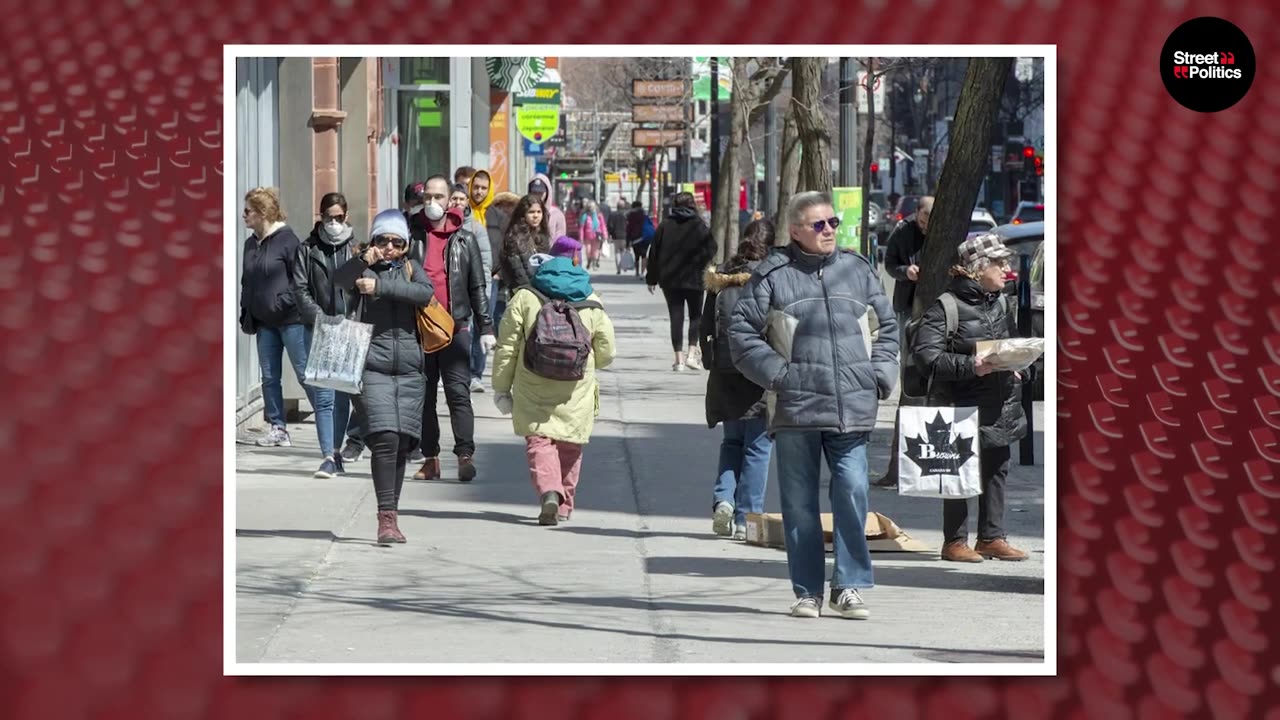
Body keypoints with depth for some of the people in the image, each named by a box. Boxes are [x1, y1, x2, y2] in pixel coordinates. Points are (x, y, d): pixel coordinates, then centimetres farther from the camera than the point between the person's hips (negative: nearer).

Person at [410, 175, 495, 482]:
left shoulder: (464, 240, 8)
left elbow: (477, 287, 10)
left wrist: (485, 328, 6)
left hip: (455, 326, -2)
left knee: (458, 393, -9)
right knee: (423, 395, 5)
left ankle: (465, 455, -12)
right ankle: (430, 458, 10)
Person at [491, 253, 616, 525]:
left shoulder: (524, 297, 2)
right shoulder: (592, 302, 9)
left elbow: (507, 347, 0)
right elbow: (606, 352, 9)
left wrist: (501, 387, 8)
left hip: (533, 388, -2)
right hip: (576, 389, 2)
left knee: (539, 440, -2)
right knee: (569, 445, 14)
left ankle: (548, 491, -26)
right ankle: (564, 506, 21)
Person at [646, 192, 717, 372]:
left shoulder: (665, 226, 1)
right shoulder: (700, 226, -4)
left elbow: (654, 254, 5)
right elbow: (711, 251, -5)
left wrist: (652, 278, 12)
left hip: (669, 281, 1)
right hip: (694, 279, -1)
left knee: (676, 317, 5)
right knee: (695, 315, 11)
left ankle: (679, 358, 2)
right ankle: (692, 353, -3)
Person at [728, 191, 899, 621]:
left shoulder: (857, 271, 13)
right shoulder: (773, 276, 2)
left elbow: (887, 326, 22)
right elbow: (742, 333, 2)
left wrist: (880, 375, 9)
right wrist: (777, 373, -6)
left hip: (852, 409, 2)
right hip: (796, 408, -2)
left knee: (853, 492, -10)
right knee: (799, 504, 3)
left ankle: (849, 587, -1)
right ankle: (807, 593, 11)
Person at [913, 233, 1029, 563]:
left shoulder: (1000, 304, 12)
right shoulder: (946, 306, -12)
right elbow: (925, 354, -18)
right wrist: (970, 366, -25)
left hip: (1000, 407, 7)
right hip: (962, 405, -7)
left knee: (996, 471, 10)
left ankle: (992, 537, 19)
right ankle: (955, 541, 7)